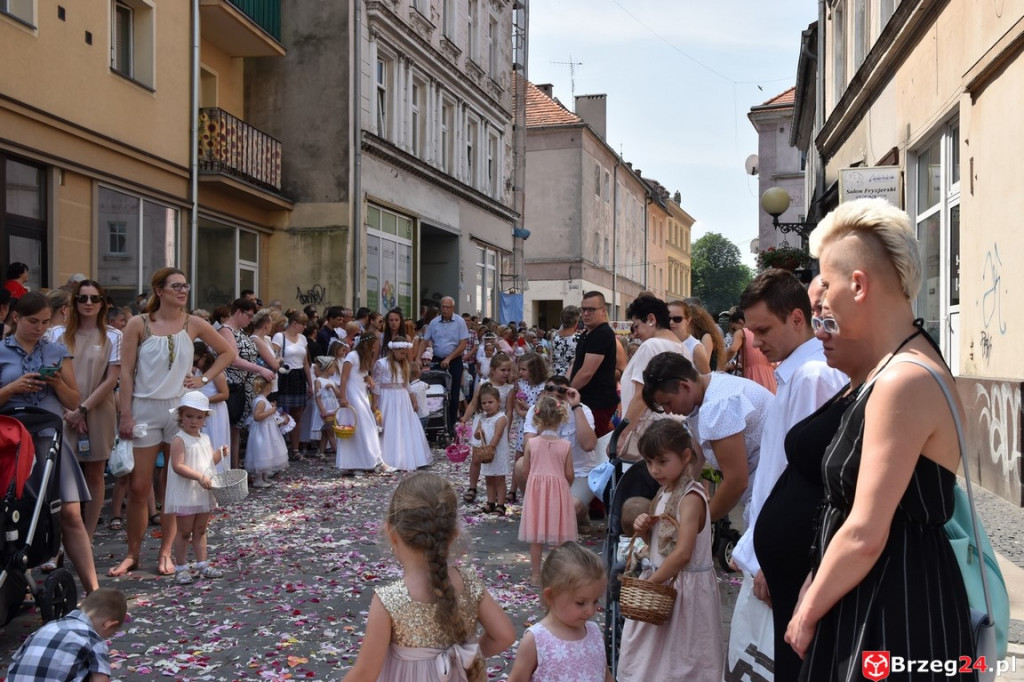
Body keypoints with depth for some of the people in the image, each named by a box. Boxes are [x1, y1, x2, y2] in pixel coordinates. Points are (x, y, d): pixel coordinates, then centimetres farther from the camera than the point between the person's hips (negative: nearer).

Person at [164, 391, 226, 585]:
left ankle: (202, 564, 22)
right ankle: (181, 568, 11)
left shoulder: (205, 438, 9)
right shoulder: (179, 440, -14)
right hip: (185, 494, -7)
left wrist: (219, 454, 0)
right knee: (184, 531, 2)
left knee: (200, 530, 15)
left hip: (204, 494, 7)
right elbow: (178, 466, -22)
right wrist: (200, 477, -29)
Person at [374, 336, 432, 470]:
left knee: (406, 430, 7)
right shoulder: (381, 364, -9)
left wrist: (413, 401, 13)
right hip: (388, 401, -6)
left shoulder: (404, 364, 12)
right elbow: (376, 385, -8)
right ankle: (391, 461, 4)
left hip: (403, 402, 6)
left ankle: (408, 459, 14)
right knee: (390, 431, -2)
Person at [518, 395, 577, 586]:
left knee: (536, 536, 10)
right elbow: (569, 474, -5)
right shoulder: (565, 445, -8)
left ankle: (536, 575, 16)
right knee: (560, 536, 10)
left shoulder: (531, 443, -7)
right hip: (559, 491, -1)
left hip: (536, 491, 1)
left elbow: (525, 471, -1)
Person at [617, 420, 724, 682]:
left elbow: (683, 553, -26)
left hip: (685, 585, -8)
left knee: (679, 659, 3)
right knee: (649, 654, 17)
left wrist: (651, 582, -18)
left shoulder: (691, 497, -19)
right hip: (661, 579, 8)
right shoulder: (664, 493, 7)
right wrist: (645, 529, -5)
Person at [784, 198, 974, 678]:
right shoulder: (896, 365, 6)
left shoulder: (904, 381, -24)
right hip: (876, 601, 9)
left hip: (896, 617, -9)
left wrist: (807, 614, -10)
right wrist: (843, 362, 8)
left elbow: (865, 535, -25)